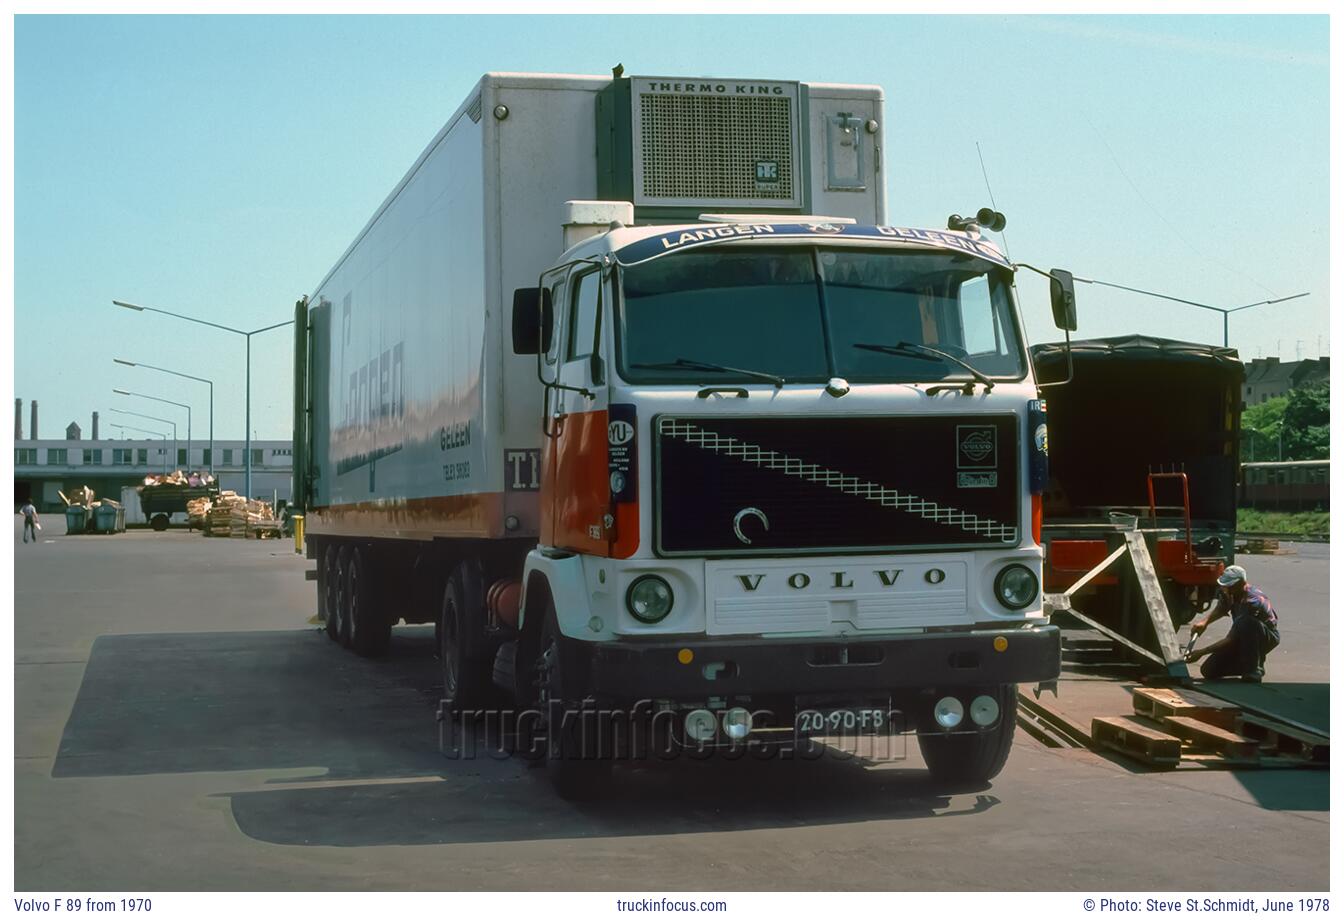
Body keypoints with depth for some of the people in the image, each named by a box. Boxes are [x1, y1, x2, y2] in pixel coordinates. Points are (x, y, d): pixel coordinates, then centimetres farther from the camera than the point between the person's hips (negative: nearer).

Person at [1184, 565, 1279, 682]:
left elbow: (1231, 639, -34)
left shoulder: (1251, 601, -34)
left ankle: (1253, 672, -25)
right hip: (1245, 639, 7)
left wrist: (1202, 652, -34)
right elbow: (1220, 609, 11)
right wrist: (1205, 621, -11)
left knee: (1246, 623, -41)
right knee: (1209, 670, -6)